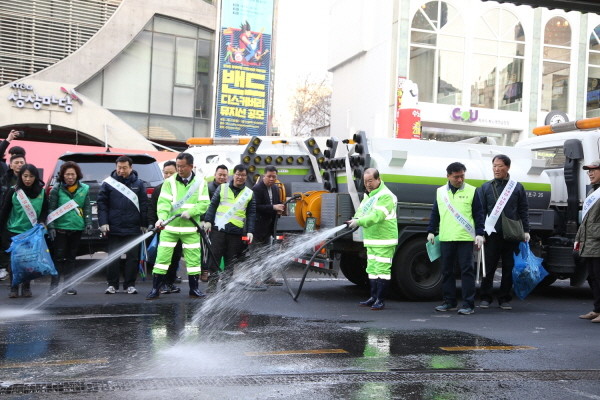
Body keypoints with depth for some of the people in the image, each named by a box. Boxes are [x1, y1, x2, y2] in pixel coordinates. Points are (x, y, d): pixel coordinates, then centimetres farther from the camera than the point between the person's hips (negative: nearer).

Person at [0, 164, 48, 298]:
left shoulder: (41, 192, 0)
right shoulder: (13, 191, -4)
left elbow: (45, 211, 9)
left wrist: (41, 222, -9)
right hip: (14, 232, -1)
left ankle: (26, 288, 16)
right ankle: (13, 287, 11)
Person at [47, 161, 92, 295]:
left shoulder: (84, 189, 5)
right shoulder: (57, 189, -3)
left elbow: (87, 208, 9)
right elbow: (51, 209, -3)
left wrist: (88, 223, 0)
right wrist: (51, 226, -10)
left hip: (77, 228, 3)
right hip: (60, 228, -3)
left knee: (71, 257, 10)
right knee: (59, 256, -3)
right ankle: (54, 284, 4)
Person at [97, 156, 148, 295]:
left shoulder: (139, 184, 7)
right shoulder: (108, 183, 4)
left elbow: (144, 205, 7)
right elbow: (101, 203, 2)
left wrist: (143, 224, 4)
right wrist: (103, 222, -6)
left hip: (133, 229, 1)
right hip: (114, 228, -1)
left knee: (133, 257, 4)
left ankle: (130, 284, 12)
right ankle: (112, 284, 13)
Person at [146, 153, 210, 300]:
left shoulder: (200, 182, 3)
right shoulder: (170, 182, -1)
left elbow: (204, 203, -2)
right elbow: (163, 202, -11)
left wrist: (190, 212, -18)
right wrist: (161, 218, -28)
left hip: (190, 228, 1)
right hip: (170, 227, -1)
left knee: (193, 258, 6)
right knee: (162, 257, -2)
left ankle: (194, 289, 20)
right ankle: (155, 289, 8)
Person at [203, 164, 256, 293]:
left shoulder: (250, 193, 11)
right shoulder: (222, 188, 9)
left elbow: (251, 214, 10)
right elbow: (213, 205, 9)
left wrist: (250, 231, 0)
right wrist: (208, 221, -2)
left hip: (237, 231, 1)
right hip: (219, 229, -1)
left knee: (231, 260, 4)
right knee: (214, 257, -2)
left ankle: (227, 284, 13)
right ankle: (212, 283, 5)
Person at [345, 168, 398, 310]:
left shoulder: (385, 196, -14)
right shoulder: (367, 195, 17)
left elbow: (377, 216, -25)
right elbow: (361, 210, 13)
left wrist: (359, 222, -30)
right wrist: (356, 219, -10)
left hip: (384, 240, -9)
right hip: (371, 240, 9)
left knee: (382, 269, -7)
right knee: (372, 269, 15)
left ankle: (380, 300, -2)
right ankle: (374, 297, 24)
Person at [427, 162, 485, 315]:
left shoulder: (471, 191, 3)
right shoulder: (440, 192, 11)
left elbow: (478, 214, 3)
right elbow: (434, 213, 16)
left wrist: (479, 233, -4)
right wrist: (431, 231, 11)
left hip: (465, 238, -3)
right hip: (445, 238, 4)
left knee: (467, 270, -4)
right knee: (446, 271, 9)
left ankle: (468, 304, 1)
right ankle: (449, 302, 19)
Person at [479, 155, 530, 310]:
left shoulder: (517, 187, 9)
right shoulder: (485, 187, 8)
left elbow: (523, 211, 10)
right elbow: (480, 211, 6)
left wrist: (526, 231, 3)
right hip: (492, 234, -1)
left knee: (509, 268, 6)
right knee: (489, 267, 1)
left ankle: (504, 299, 16)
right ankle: (485, 298, 10)